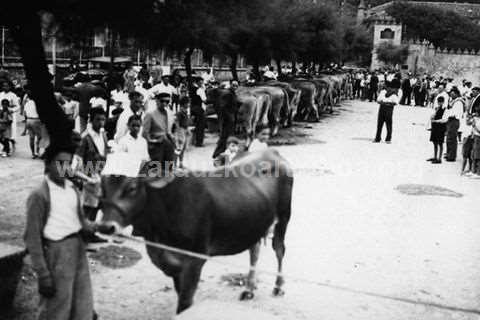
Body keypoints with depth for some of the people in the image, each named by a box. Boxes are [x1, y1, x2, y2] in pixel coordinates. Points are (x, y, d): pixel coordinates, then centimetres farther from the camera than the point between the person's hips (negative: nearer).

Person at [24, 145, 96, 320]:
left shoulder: (72, 188, 5)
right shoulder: (39, 195, -15)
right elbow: (32, 238, -13)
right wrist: (43, 274, -15)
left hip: (78, 248, 7)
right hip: (57, 252, -6)